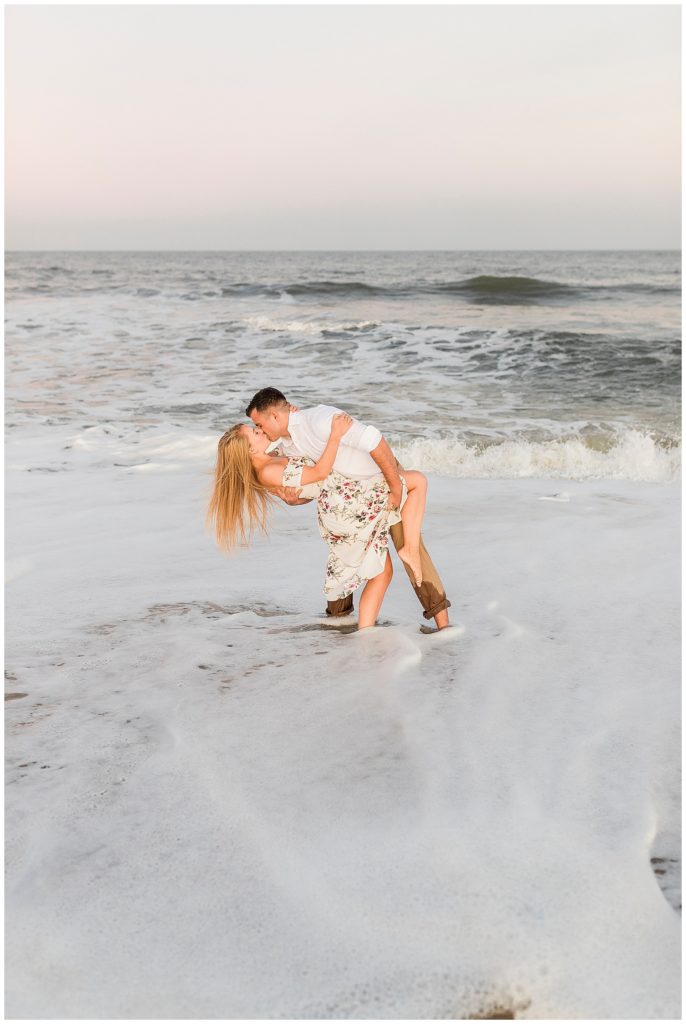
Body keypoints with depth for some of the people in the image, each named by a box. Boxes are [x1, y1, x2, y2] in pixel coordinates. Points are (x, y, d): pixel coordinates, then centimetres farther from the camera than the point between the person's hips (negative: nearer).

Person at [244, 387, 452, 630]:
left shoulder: (319, 419, -34)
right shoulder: (285, 446, -6)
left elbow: (374, 440, -37)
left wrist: (396, 487, -32)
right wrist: (292, 499, -24)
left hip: (386, 477, -8)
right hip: (355, 491, 8)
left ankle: (442, 621, -15)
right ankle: (338, 613, 26)